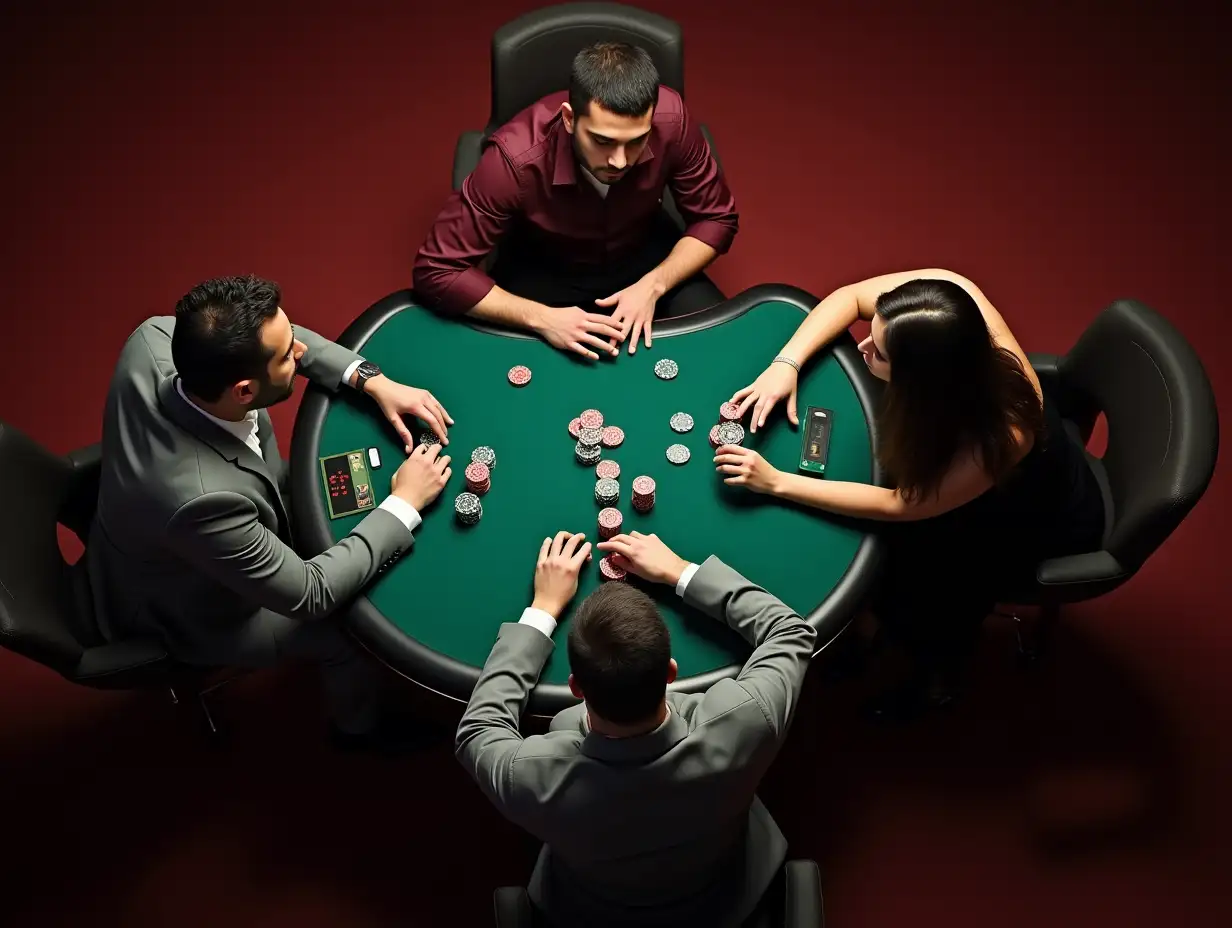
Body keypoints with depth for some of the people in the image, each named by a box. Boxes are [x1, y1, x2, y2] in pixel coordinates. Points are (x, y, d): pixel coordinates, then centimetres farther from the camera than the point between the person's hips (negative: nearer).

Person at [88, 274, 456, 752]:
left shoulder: (154, 341, -29)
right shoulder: (202, 498, -46)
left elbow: (262, 339, -6)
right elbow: (308, 595, -29)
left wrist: (372, 380, -14)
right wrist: (405, 504, -21)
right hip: (197, 615, -7)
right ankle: (359, 725, 40)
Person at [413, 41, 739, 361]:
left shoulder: (670, 119, -30)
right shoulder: (517, 158, -37)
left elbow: (716, 219, -12)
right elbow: (437, 271, -29)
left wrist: (653, 285, -27)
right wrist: (540, 318, -38)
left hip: (643, 255, 2)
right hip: (543, 271, -2)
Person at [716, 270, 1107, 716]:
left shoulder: (1000, 435, -45)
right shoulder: (944, 294, -34)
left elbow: (900, 505, -31)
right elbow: (850, 296, -15)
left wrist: (776, 482, -30)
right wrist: (785, 364, -28)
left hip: (1042, 522, -6)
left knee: (911, 584, -8)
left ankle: (938, 675, 24)